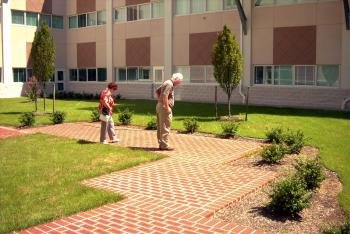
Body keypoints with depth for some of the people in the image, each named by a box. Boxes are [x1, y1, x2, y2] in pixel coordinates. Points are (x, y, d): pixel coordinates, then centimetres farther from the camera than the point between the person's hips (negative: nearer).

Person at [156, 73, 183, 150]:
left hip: (159, 106, 10)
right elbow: (164, 95, -27)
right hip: (164, 108, -10)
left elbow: (157, 91, 26)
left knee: (160, 127, 12)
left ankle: (161, 144, 19)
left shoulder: (166, 82, 17)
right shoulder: (170, 84, -14)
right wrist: (167, 106, -23)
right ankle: (164, 145, -3)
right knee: (165, 127, -6)